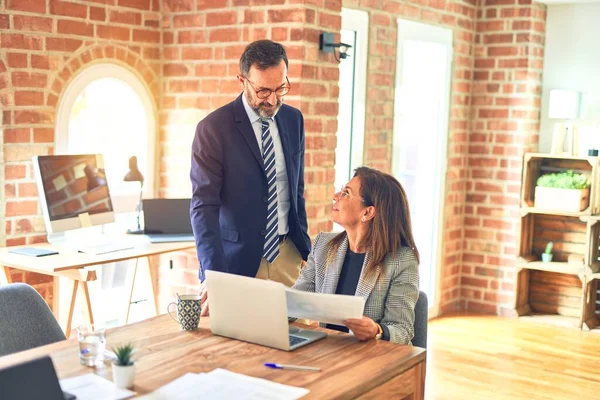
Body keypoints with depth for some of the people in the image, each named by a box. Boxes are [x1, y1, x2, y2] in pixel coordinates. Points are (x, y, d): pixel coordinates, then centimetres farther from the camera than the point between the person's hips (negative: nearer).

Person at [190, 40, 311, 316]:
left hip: (288, 255, 5)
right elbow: (203, 207, -17)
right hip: (238, 258, -4)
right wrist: (214, 275, -27)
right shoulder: (213, 128, -12)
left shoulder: (293, 120, 6)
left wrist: (305, 249, 12)